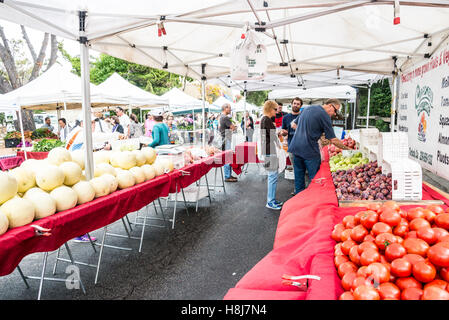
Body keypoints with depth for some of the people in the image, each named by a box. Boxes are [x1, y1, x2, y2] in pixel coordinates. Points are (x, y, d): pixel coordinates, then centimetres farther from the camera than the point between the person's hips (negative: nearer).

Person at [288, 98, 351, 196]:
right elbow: (333, 140, -8)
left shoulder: (307, 108, 13)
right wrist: (347, 148, 3)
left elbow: (293, 125, 20)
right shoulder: (324, 115, -8)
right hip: (310, 150, -7)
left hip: (296, 147, 7)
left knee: (299, 178, 14)